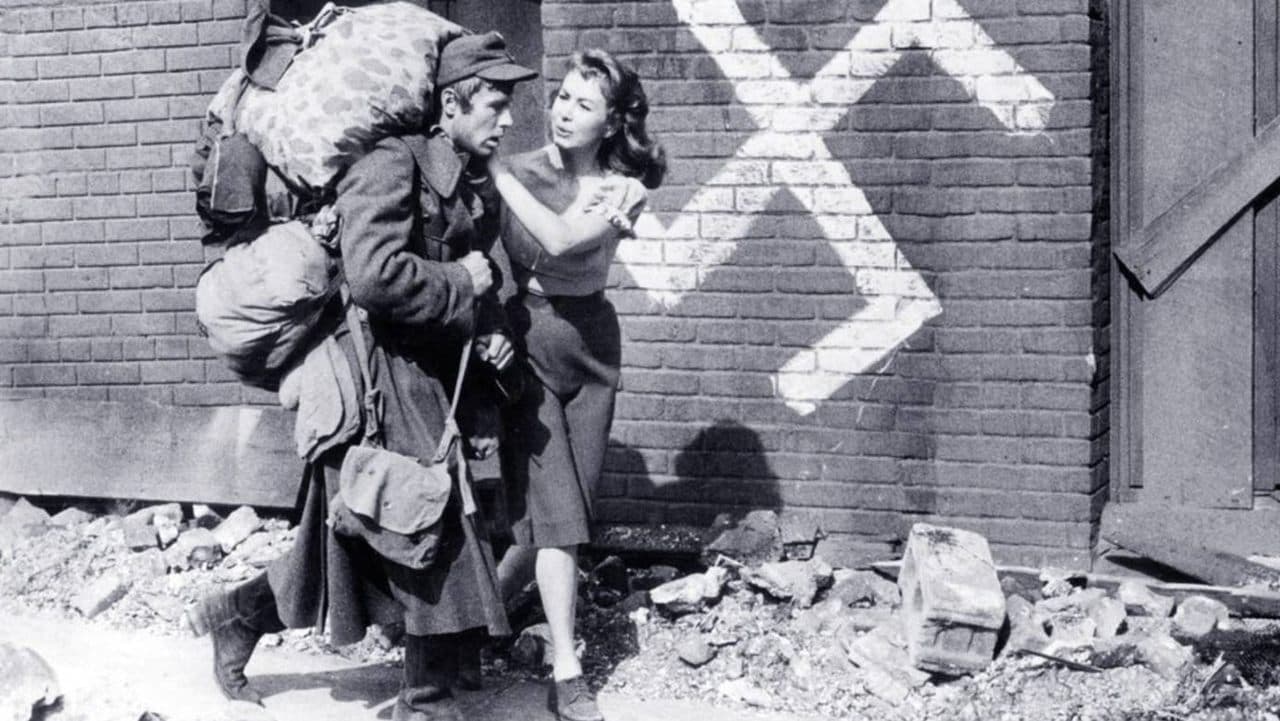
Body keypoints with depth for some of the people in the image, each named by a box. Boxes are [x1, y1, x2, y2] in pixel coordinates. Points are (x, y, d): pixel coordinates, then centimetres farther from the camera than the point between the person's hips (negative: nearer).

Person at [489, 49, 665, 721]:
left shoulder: (623, 189, -3)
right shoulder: (519, 168, -6)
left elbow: (560, 239, -22)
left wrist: (496, 169, -23)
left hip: (589, 345, 3)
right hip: (522, 343, -3)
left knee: (556, 512, 9)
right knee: (551, 513, -8)